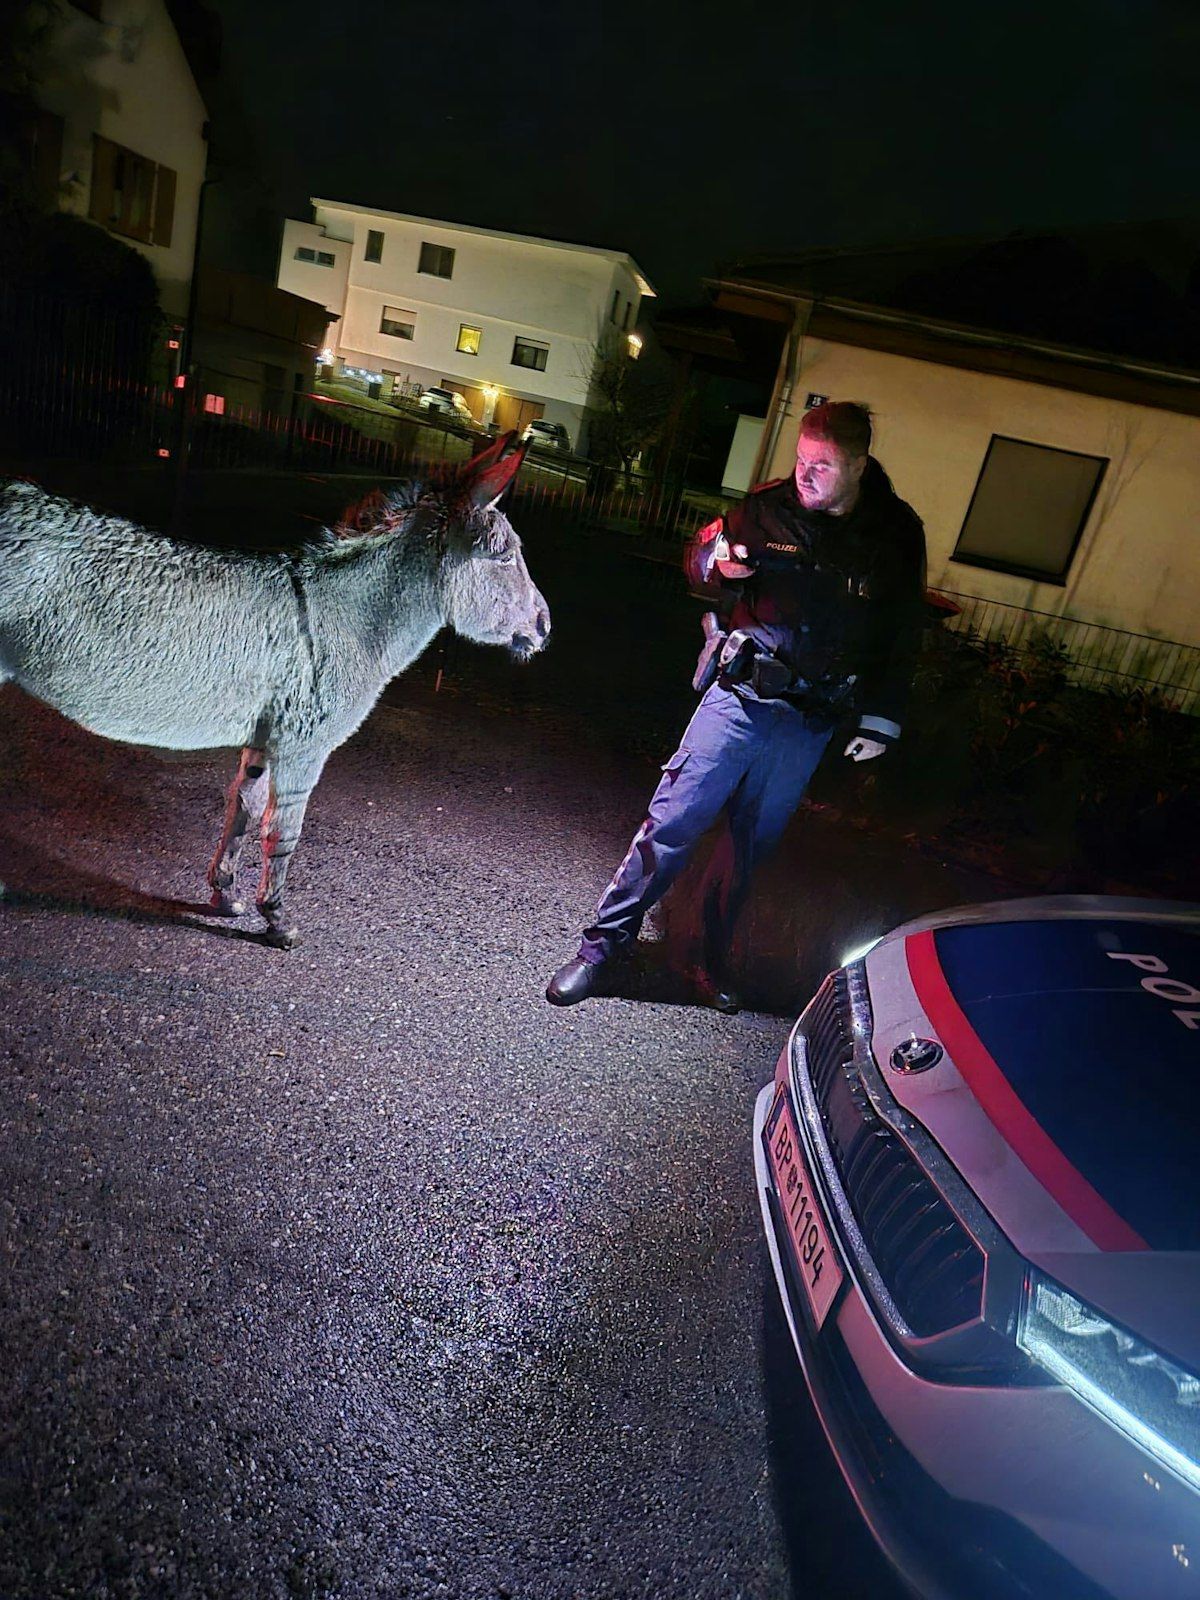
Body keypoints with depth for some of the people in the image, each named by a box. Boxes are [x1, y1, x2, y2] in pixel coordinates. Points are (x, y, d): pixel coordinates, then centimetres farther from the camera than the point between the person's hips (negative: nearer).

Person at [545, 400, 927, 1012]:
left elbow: (900, 636, 9)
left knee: (752, 843, 12)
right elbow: (700, 555, 11)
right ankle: (600, 947, 6)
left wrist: (880, 721, 7)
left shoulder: (897, 533, 2)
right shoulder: (768, 506, -3)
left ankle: (712, 961, 27)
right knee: (672, 821, -6)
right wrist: (715, 561, -13)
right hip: (739, 698, -2)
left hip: (809, 725, 2)